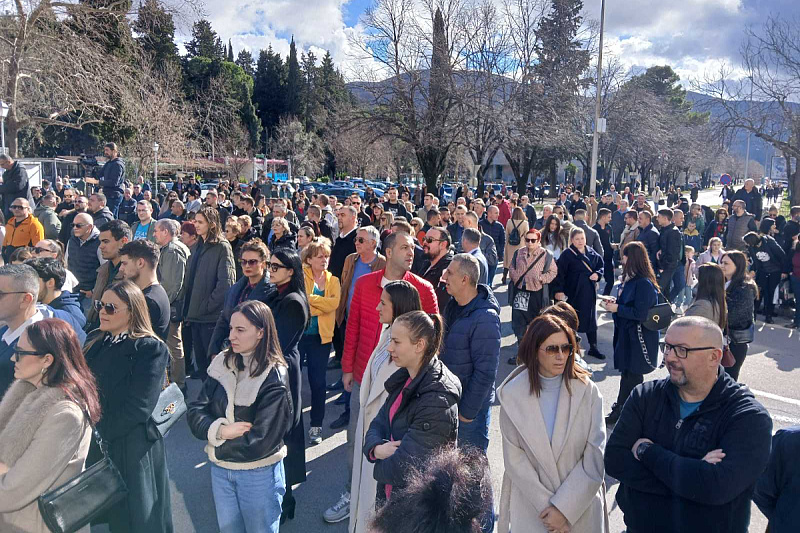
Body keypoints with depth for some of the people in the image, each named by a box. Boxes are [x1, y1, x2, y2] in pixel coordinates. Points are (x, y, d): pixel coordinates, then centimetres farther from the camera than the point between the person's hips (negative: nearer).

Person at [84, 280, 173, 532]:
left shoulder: (151, 349, -14)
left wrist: (100, 433, -16)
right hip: (94, 448, 7)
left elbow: (139, 407, -19)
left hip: (131, 451, -7)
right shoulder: (95, 342, 9)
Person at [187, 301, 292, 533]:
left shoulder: (275, 378, -19)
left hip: (259, 474, -5)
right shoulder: (222, 364, -4)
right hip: (220, 469, 5)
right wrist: (220, 430, -23)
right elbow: (195, 413, -6)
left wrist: (218, 442, -12)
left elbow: (261, 440, -22)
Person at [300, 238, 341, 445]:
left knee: (318, 382, 6)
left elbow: (334, 302, -11)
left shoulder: (333, 280, 7)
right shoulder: (300, 276, -1)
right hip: (298, 333, -2)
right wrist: (322, 306, -16)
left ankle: (316, 426, 19)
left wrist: (310, 298, -15)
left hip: (321, 336, 2)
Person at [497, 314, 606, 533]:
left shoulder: (587, 391, -10)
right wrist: (548, 506, -14)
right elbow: (514, 459, -10)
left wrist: (565, 508, -15)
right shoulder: (512, 394, -11)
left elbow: (596, 455, -12)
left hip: (582, 505, 1)